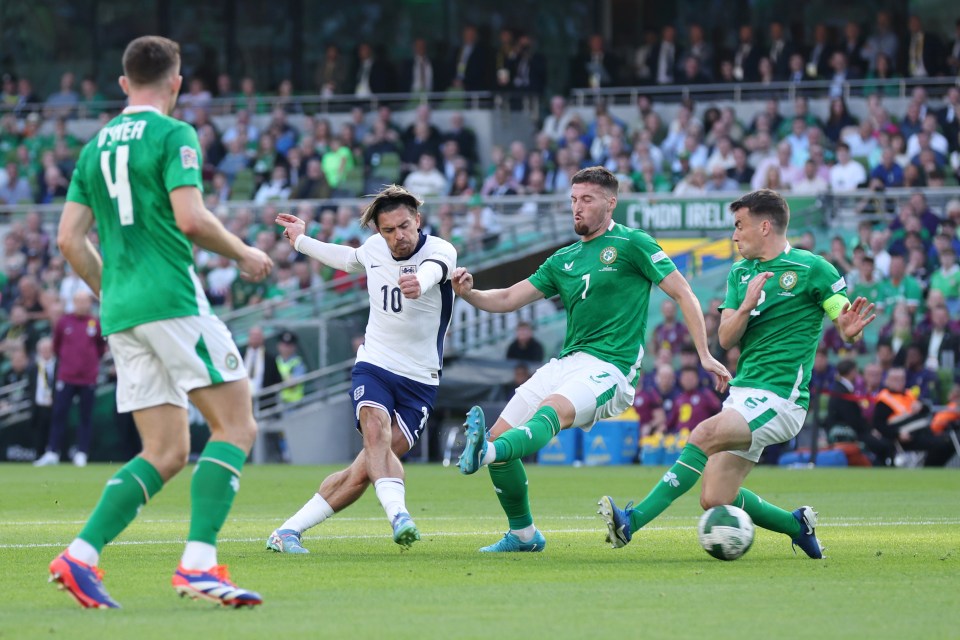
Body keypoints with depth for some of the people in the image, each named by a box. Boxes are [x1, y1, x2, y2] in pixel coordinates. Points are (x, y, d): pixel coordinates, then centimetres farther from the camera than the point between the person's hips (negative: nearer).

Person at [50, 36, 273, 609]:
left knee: (166, 453, 8)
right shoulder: (174, 135, -4)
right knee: (236, 425, -5)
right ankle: (199, 562, -18)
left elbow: (70, 239, 14)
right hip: (171, 298, -7)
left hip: (121, 314, 7)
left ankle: (81, 556, -6)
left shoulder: (95, 148, 17)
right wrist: (244, 254, 0)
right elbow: (191, 218, -15)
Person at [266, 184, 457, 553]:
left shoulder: (440, 251, -13)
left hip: (420, 381, -2)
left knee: (365, 470, -11)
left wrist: (420, 282, -65)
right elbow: (349, 260, 28)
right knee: (376, 429, -31)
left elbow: (435, 268, -41)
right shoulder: (373, 248, 1)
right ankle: (398, 514, -50)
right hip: (374, 366, 2)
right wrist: (302, 241, 40)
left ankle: (288, 533, -2)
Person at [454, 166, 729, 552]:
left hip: (609, 368, -8)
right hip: (566, 363, 8)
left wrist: (705, 355, -7)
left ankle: (485, 454, -64)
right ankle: (522, 534, 15)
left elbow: (682, 293, 0)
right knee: (500, 433, 0)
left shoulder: (632, 244, 1)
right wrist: (469, 293, -3)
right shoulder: (564, 260, 19)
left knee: (553, 409, -36)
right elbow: (509, 299, 18)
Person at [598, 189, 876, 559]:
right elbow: (726, 339, 7)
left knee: (704, 435, -29)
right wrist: (745, 307, -14)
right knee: (716, 501, -1)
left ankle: (633, 522, -33)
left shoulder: (811, 269, -4)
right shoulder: (740, 273, 15)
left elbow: (846, 324, -4)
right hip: (743, 393, 8)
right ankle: (797, 526, 21)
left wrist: (850, 329, -29)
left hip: (779, 399, -8)